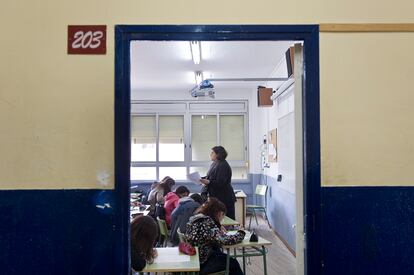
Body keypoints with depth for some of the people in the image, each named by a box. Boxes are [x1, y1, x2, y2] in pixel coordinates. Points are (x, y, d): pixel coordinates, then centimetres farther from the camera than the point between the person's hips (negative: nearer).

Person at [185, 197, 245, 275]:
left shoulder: (196, 219, 5)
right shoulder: (206, 222, -22)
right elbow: (223, 240, -29)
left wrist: (220, 231, 4)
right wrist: (241, 234, -12)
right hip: (202, 264, -9)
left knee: (230, 259, 22)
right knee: (233, 263, 10)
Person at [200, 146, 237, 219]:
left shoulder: (223, 165, -17)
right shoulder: (214, 164, 12)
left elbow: (220, 183, -23)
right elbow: (210, 177, 21)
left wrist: (209, 182, -34)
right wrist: (202, 179, 6)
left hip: (224, 198, -9)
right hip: (216, 197, 9)